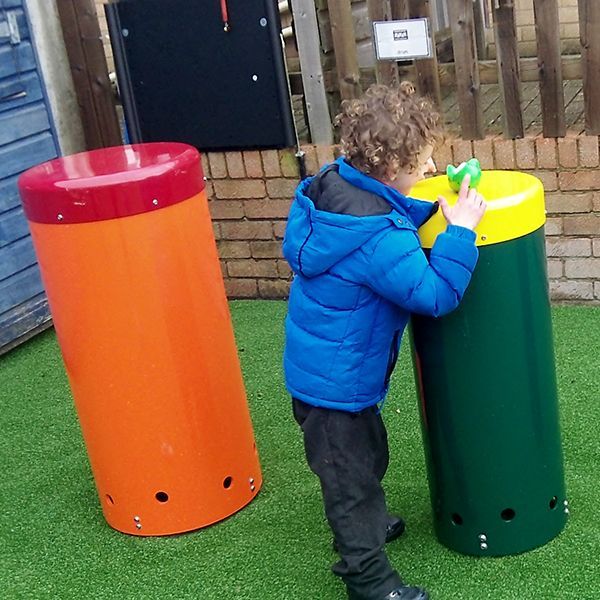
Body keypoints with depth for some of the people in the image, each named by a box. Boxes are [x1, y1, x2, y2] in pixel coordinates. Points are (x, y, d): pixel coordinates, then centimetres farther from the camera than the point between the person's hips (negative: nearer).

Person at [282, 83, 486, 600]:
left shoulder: (336, 187, -4)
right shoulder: (377, 237, -33)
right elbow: (436, 294, -28)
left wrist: (435, 208, -1)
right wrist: (460, 231, -25)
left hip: (317, 367, 10)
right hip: (336, 381, -10)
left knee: (368, 455, 29)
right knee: (350, 473, 8)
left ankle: (364, 526, 52)